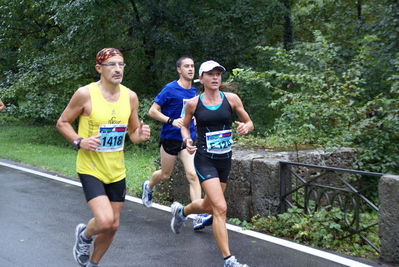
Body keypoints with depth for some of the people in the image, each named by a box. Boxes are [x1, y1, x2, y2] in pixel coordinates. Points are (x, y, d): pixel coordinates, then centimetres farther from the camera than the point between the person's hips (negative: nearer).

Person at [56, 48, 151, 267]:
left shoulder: (130, 97, -1)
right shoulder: (85, 94, -14)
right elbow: (62, 123, -3)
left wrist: (141, 135, -14)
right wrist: (79, 141, -19)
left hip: (117, 170, 5)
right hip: (90, 168, -5)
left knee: (113, 225, 12)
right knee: (105, 220, -20)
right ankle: (84, 234, 16)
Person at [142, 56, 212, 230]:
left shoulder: (194, 91, 8)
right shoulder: (170, 89, -10)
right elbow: (152, 111, -11)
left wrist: (195, 124, 9)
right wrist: (171, 121, -23)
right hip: (170, 138, -4)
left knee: (192, 175, -11)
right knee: (165, 174, 13)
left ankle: (198, 217, -14)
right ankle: (148, 186, 48)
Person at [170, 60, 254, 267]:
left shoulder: (231, 99, -3)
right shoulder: (193, 103, -5)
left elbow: (249, 123, 5)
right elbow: (184, 125, 11)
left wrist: (246, 127, -18)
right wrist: (187, 140, -9)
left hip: (225, 159, 4)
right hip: (205, 159, -4)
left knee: (208, 206, 20)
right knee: (220, 208, -16)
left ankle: (181, 211, 54)